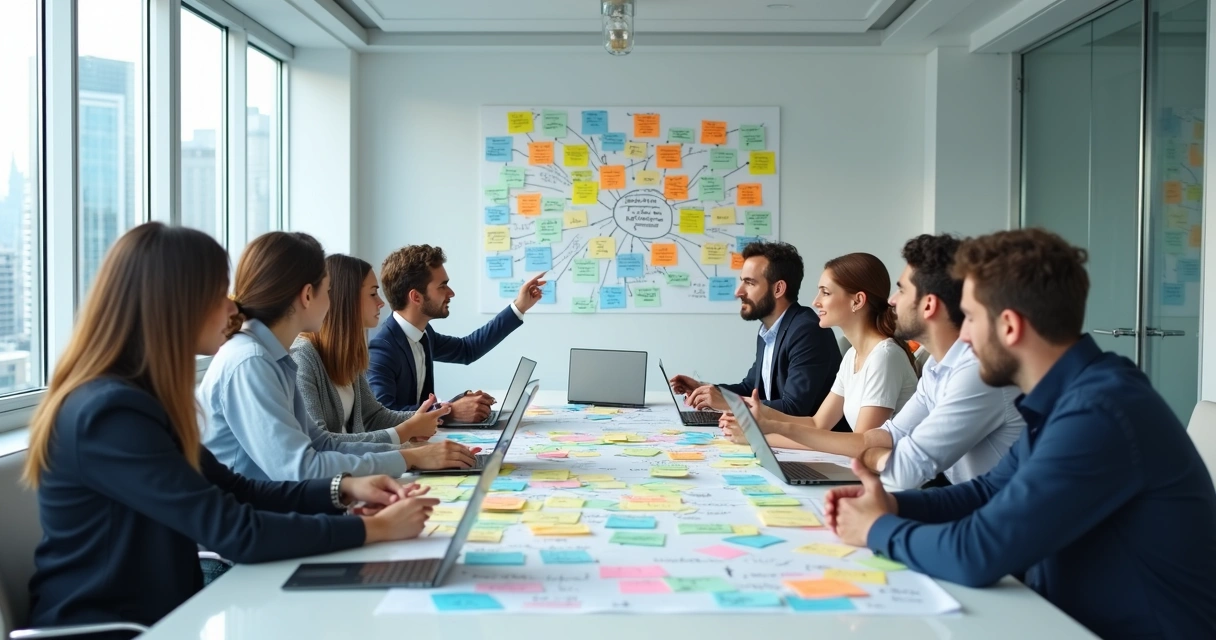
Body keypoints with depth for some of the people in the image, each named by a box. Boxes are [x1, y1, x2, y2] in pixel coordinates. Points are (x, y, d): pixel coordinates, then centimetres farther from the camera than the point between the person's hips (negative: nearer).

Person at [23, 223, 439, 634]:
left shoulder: (139, 397, 7)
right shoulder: (110, 413, -22)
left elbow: (235, 492, 11)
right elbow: (236, 531, -24)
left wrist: (341, 490, -1)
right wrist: (374, 529, -17)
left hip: (161, 614, 8)